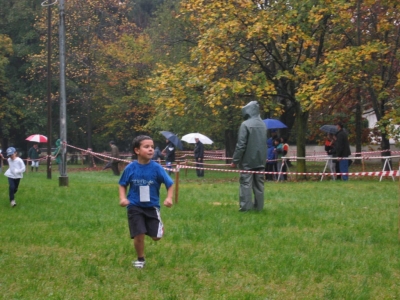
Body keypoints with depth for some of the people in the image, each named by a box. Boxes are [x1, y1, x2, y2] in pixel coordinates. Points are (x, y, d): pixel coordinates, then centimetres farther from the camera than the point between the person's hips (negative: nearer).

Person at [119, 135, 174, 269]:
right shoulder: (130, 168, -9)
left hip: (152, 206, 0)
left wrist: (169, 198, -18)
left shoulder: (156, 168, -11)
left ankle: (160, 227, 37)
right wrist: (122, 198, -11)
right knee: (139, 234, -10)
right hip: (135, 206, 0)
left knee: (156, 237, -2)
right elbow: (122, 185, 5)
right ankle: (140, 259, 15)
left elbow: (169, 184, -3)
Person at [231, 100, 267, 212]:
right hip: (260, 160, 6)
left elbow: (241, 145, -15)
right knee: (259, 184, 9)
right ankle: (258, 206, 9)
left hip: (248, 161, -6)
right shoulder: (262, 124, 9)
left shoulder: (245, 124, -13)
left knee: (246, 183, -4)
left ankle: (245, 206, -9)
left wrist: (235, 160, -10)